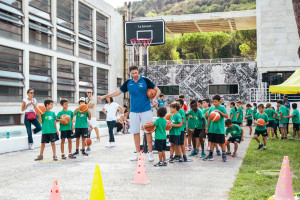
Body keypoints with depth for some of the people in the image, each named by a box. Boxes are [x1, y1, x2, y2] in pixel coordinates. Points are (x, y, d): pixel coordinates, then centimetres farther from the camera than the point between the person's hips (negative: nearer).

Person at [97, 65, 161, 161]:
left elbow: (157, 90, 2)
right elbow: (118, 92, 14)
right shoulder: (128, 83, 7)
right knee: (135, 132, 4)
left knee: (148, 131, -3)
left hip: (146, 110, -3)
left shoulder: (145, 80, -2)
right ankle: (137, 153, 12)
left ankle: (150, 153, 3)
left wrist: (154, 98, -17)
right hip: (133, 111, 3)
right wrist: (104, 96, 11)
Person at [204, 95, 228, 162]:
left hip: (220, 129, -4)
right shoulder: (211, 108, 7)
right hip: (212, 128, 5)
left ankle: (224, 155, 13)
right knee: (212, 141, 12)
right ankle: (210, 155, 19)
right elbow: (209, 118, 12)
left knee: (222, 142, 4)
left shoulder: (222, 108, -6)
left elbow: (227, 116, -14)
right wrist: (207, 127, 11)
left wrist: (220, 112, -25)